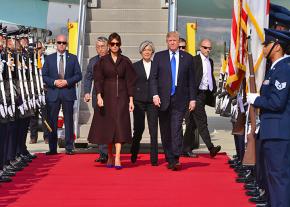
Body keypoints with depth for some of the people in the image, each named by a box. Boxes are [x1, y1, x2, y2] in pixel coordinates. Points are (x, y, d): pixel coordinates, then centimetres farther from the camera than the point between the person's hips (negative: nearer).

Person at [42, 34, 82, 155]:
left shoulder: (73, 58, 8)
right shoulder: (49, 58, 9)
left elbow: (78, 75, 3)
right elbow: (44, 76, 5)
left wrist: (67, 81, -11)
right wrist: (54, 82, -11)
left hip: (68, 92, 0)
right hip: (53, 93, 0)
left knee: (69, 121, 2)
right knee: (52, 121, 1)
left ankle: (69, 147, 7)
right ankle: (52, 148, 7)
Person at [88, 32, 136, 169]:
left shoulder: (125, 61, 4)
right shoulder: (102, 61, 4)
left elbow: (130, 81, 3)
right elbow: (98, 80, -1)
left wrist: (131, 100, -2)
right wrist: (99, 96, -14)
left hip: (121, 97, -1)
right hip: (106, 96, 1)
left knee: (119, 126, -10)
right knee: (107, 126, 5)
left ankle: (117, 158, -17)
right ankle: (110, 157, 19)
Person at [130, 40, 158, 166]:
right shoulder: (135, 66, 8)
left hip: (152, 101, 0)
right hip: (139, 101, 0)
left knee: (154, 130, -5)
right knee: (139, 128, 3)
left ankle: (154, 158, -1)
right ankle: (134, 153, 27)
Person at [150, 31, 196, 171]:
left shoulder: (187, 58, 8)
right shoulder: (159, 57, 8)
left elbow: (191, 80, 9)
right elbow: (153, 77, 3)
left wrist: (192, 99, 3)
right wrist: (155, 95, -9)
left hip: (179, 100, -1)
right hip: (163, 99, 2)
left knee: (177, 129, -13)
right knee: (165, 131, 6)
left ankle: (176, 159, -15)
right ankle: (169, 159, 15)